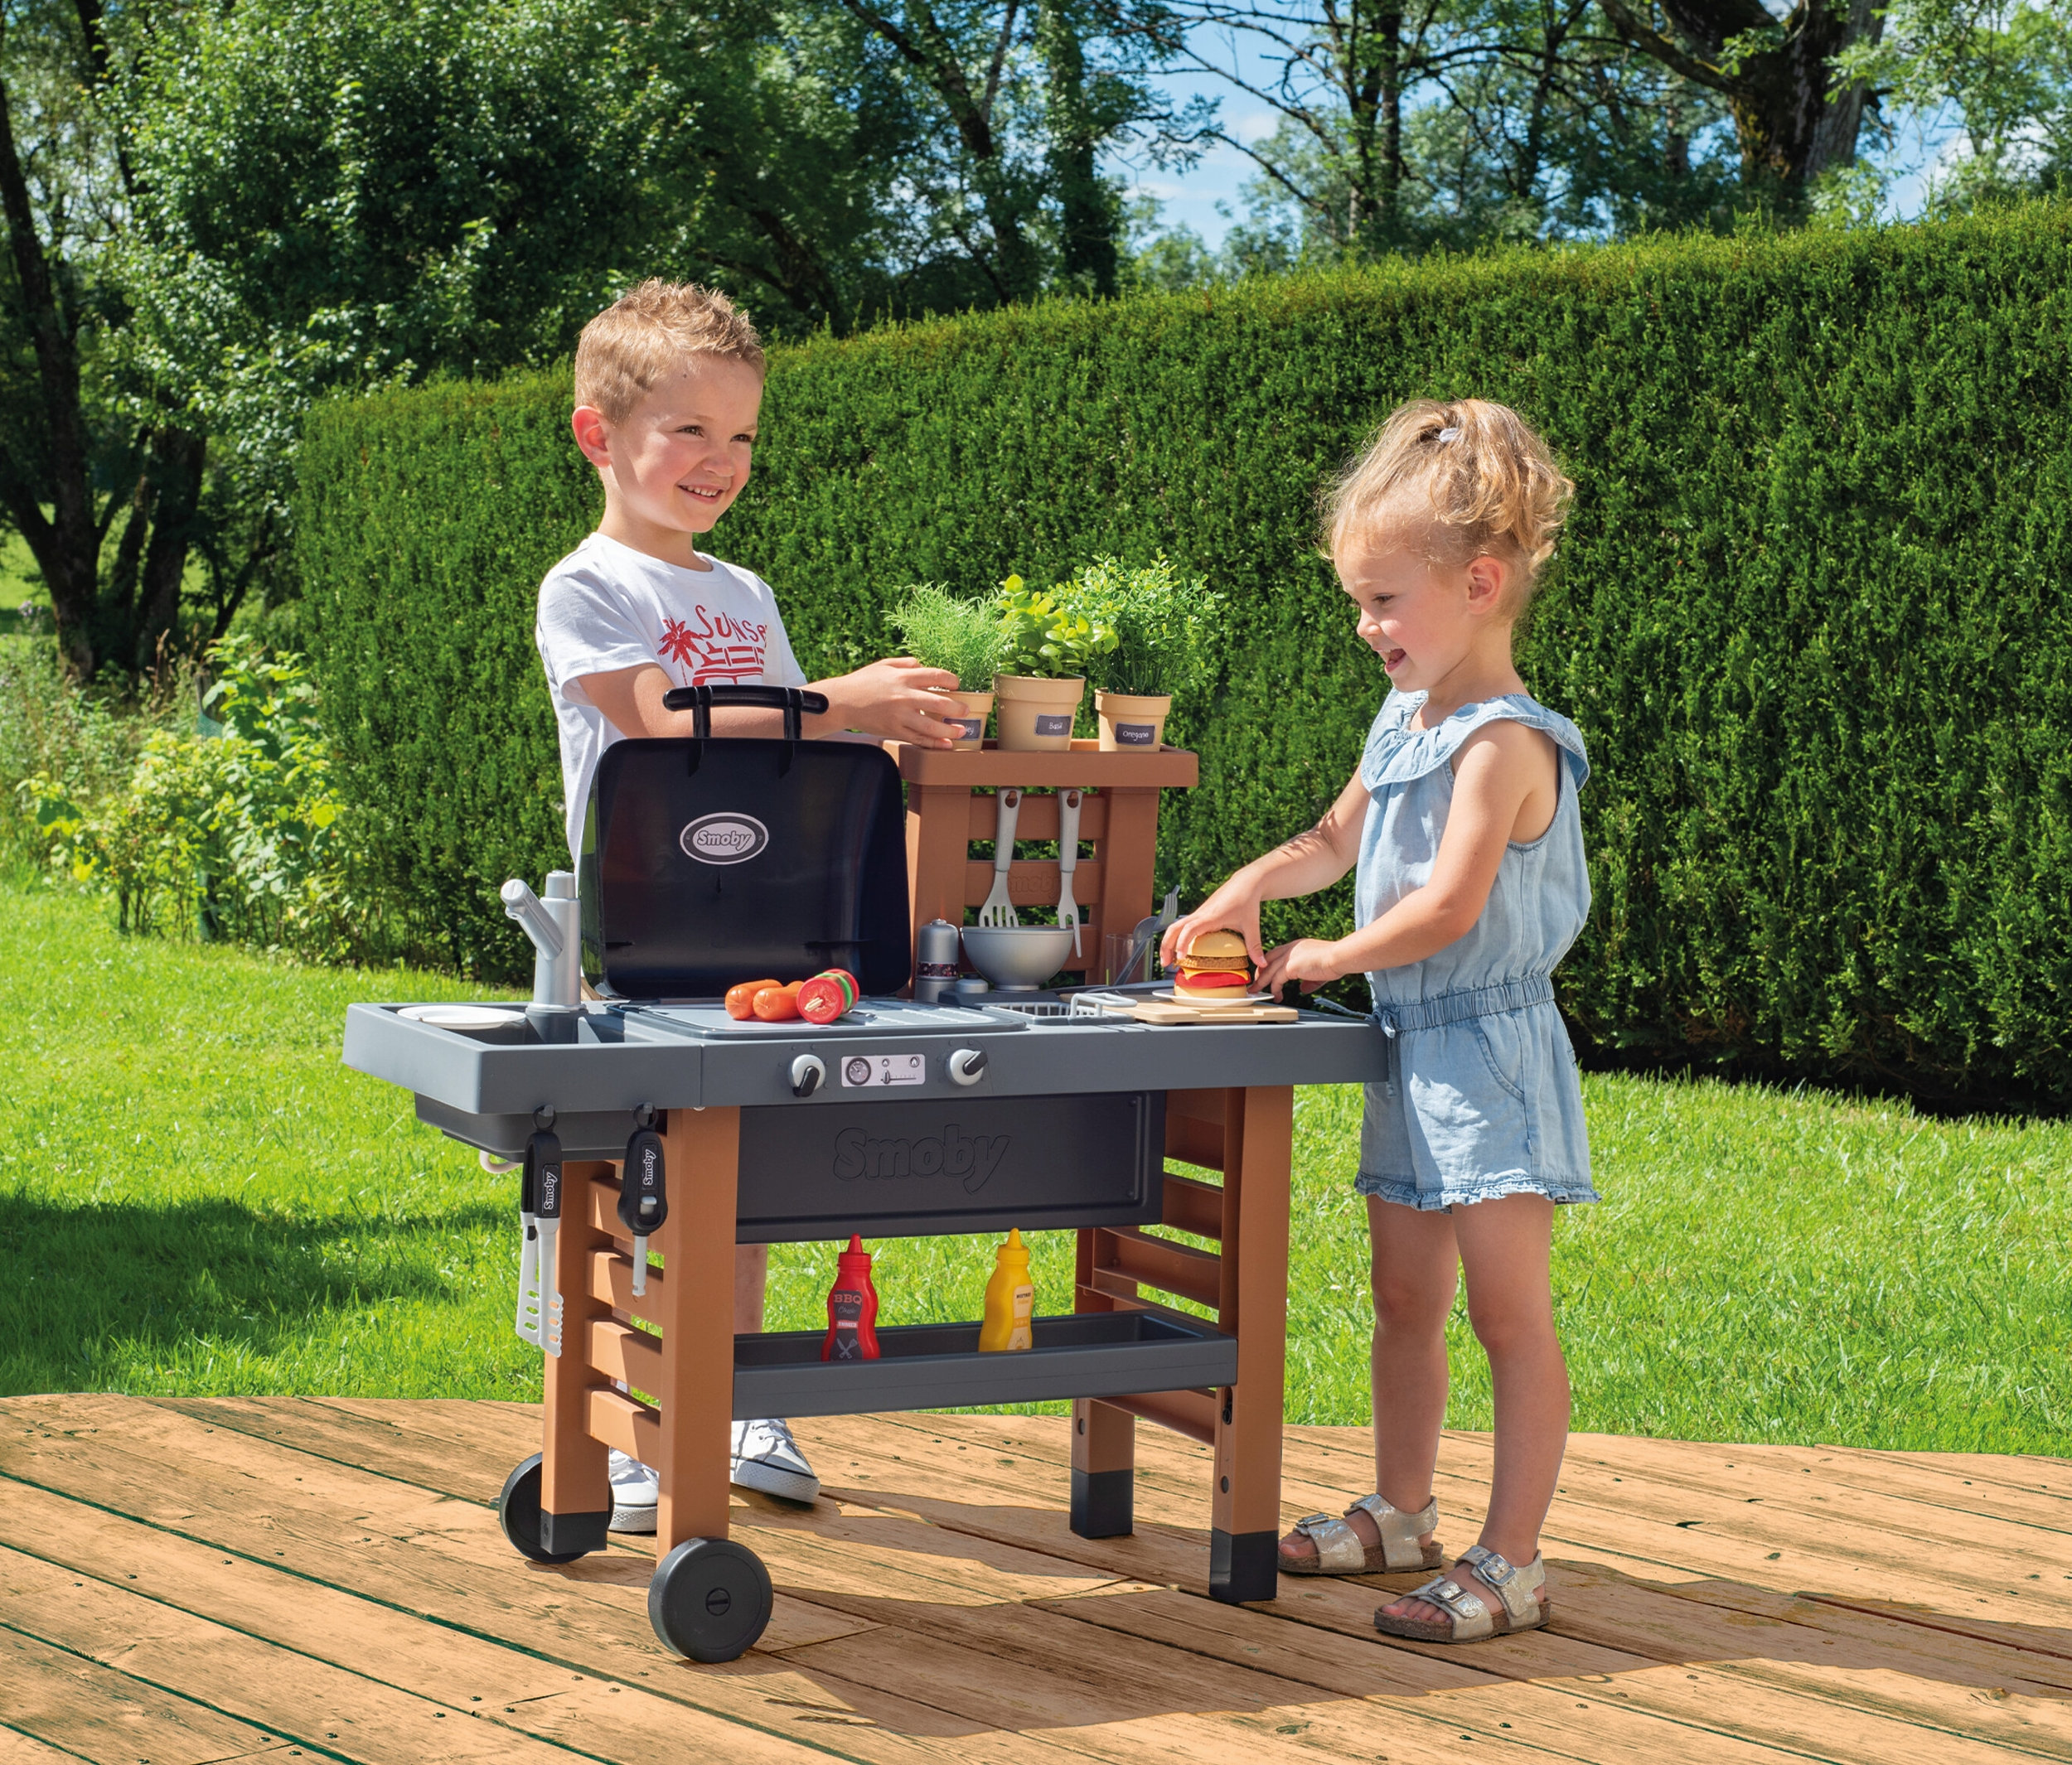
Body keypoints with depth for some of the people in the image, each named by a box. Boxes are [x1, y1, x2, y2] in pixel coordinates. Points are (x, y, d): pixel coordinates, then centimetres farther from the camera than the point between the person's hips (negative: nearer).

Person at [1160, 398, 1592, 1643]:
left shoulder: (1504, 742, -18)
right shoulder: (1406, 719, 10)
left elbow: (1446, 906, -25)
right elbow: (1336, 842, 23)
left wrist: (1323, 957, -11)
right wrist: (1243, 893, 6)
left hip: (1488, 1046, -9)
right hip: (1413, 1048, 9)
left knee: (1509, 1309, -5)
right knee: (1405, 1298, 17)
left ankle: (1514, 1564, -2)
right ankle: (1402, 1513, 30)